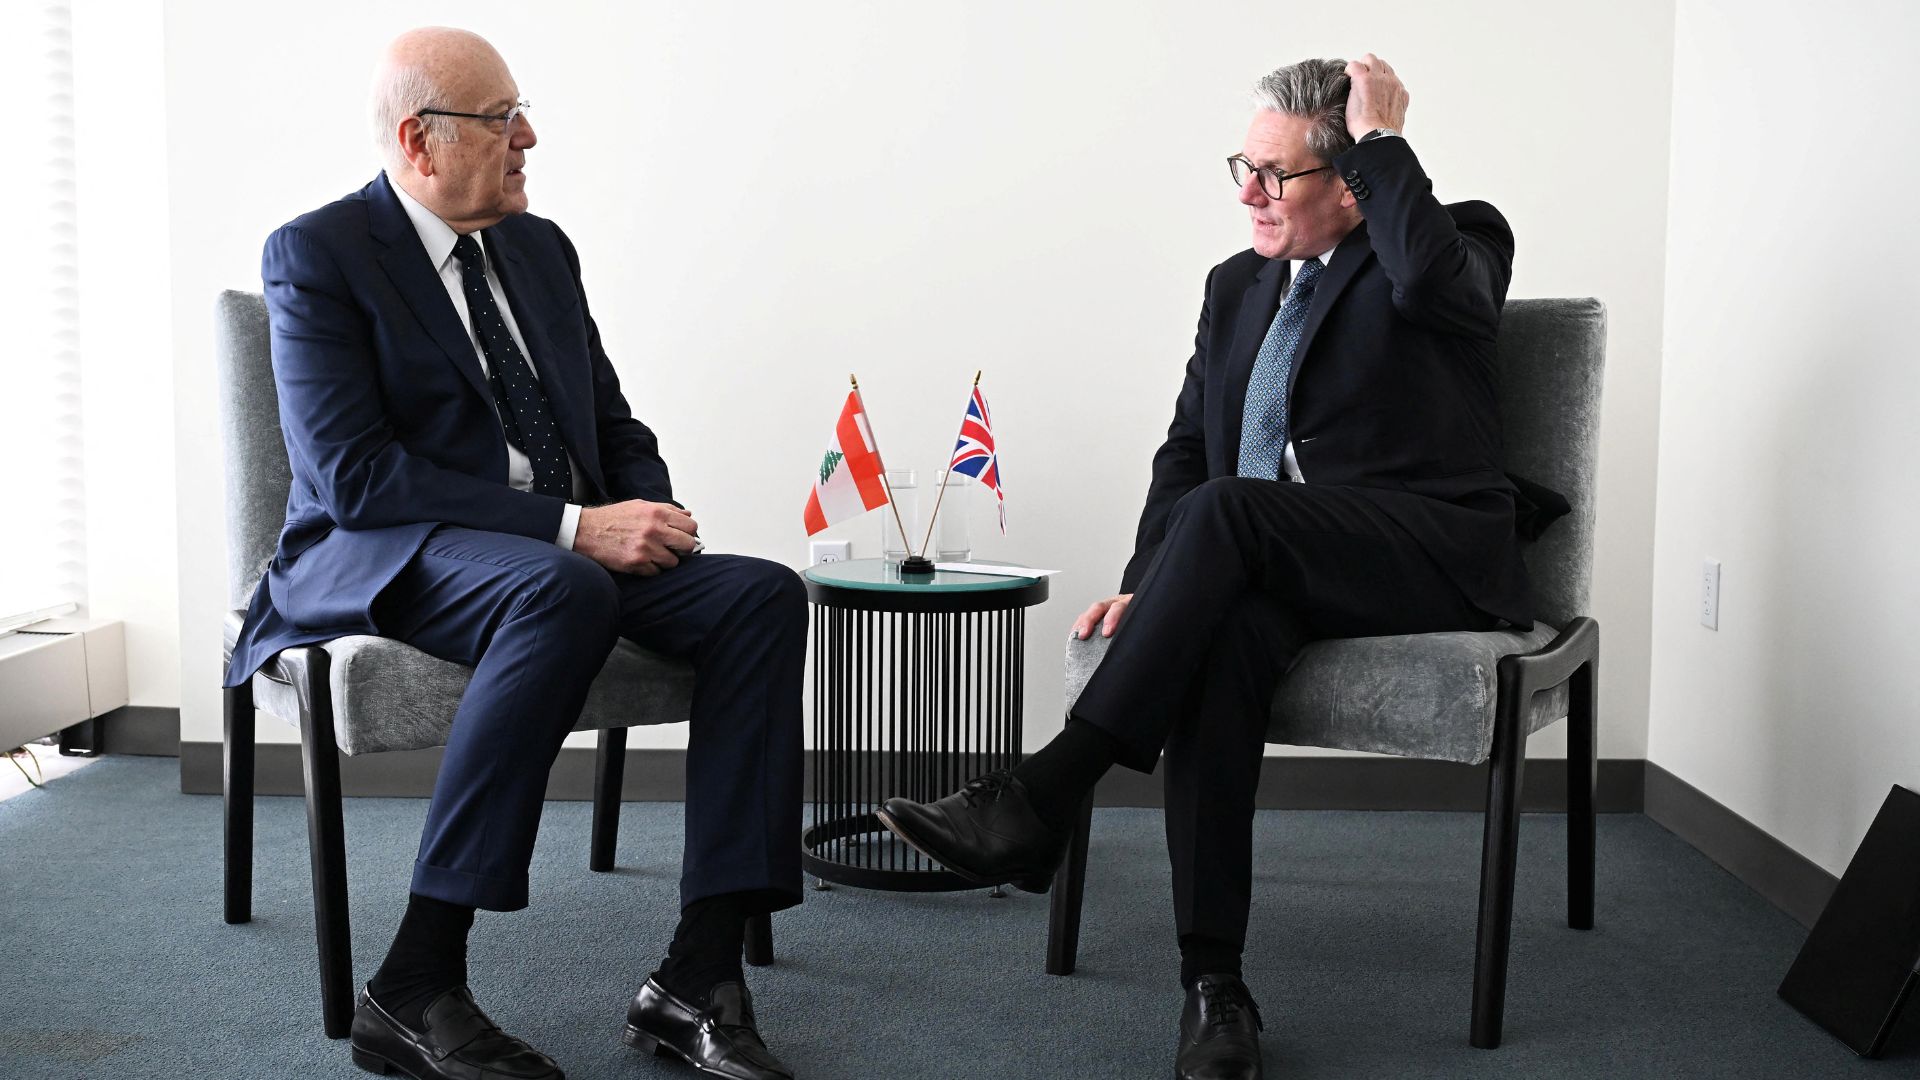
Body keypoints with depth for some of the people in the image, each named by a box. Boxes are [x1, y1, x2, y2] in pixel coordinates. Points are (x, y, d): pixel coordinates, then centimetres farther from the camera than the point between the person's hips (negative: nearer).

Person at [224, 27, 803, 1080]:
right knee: (563, 592, -39)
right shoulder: (318, 254, -4)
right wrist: (571, 527, -23)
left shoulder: (540, 247, 16)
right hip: (389, 560, -6)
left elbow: (614, 427, 19)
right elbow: (350, 475, -16)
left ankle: (697, 977, -22)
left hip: (572, 551, 7)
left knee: (763, 594, -20)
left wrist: (649, 515, -5)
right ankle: (414, 989, -30)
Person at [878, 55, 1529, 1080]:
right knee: (1222, 629, -32)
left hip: (1434, 558, -4)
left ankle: (1040, 802, -33)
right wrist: (1148, 583, 1)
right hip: (1269, 565, 4)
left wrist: (1382, 136, -10)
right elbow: (1188, 447, 17)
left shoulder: (1460, 242, 4)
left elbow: (1430, 281, -23)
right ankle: (1213, 986, -30)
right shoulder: (1238, 286, 21)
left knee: (1224, 510, -32)